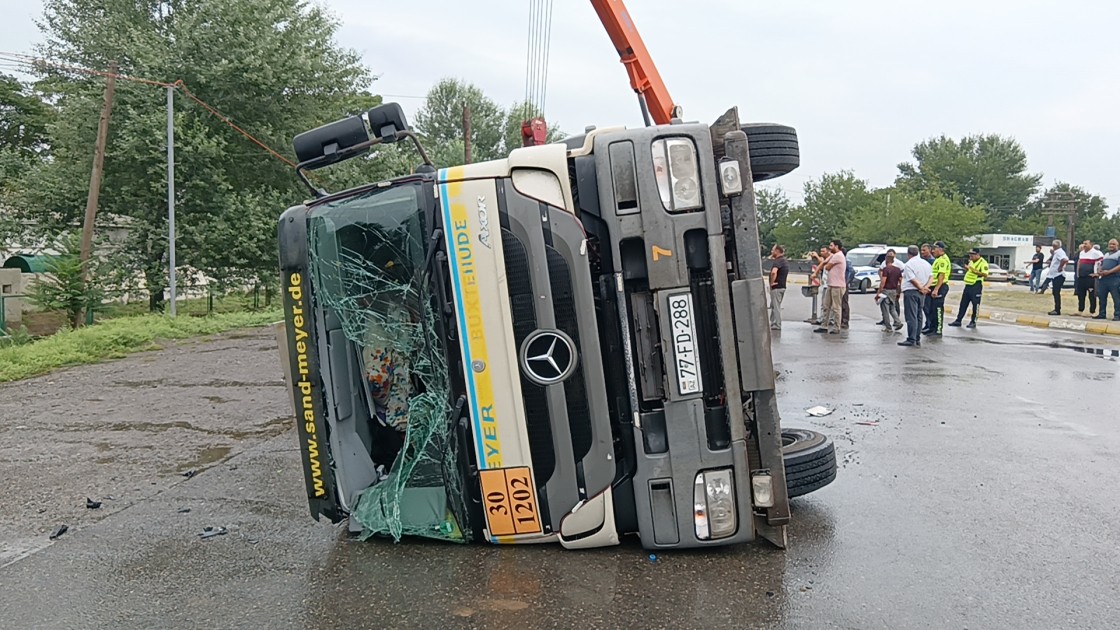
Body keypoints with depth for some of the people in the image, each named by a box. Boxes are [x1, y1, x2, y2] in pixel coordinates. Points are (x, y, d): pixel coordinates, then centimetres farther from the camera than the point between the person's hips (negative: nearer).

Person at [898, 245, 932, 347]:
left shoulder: (909, 264, -11)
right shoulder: (926, 263, 12)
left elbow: (912, 279, -17)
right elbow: (931, 276, 8)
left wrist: (921, 288, -6)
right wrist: (925, 287, -4)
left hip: (911, 292, -7)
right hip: (921, 293, 7)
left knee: (911, 317, -8)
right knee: (918, 316, 13)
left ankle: (911, 340, -10)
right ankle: (917, 339, 15)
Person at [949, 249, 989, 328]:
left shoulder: (983, 263, -10)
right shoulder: (971, 262, 15)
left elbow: (985, 274, -20)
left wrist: (975, 271, -28)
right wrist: (966, 269, 7)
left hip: (976, 286, -8)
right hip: (968, 285, 8)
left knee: (975, 305, 0)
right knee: (963, 304, 9)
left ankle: (973, 322, 7)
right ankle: (958, 320, 13)